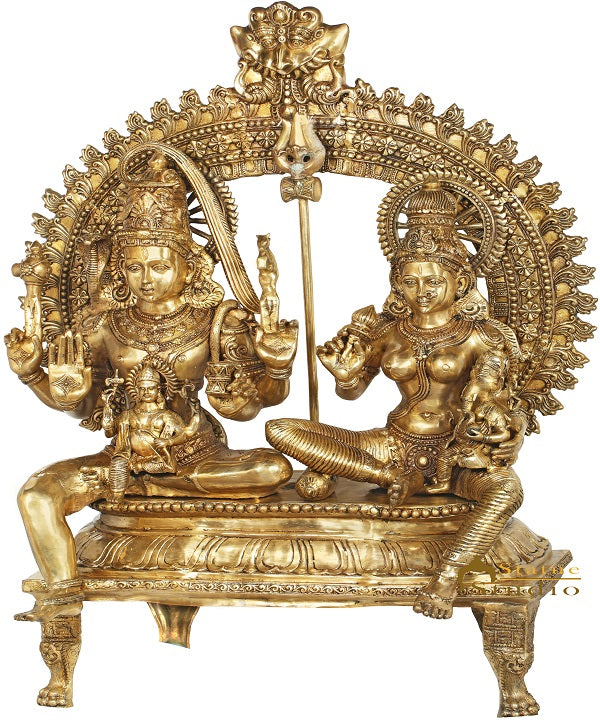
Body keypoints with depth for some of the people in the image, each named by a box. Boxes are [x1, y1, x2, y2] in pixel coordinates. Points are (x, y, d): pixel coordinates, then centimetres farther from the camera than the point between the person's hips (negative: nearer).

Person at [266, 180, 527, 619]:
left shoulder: (479, 336, -3)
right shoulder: (386, 332, 5)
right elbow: (351, 391, 13)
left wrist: (515, 434, -20)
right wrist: (344, 369, -9)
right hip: (395, 445, 3)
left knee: (507, 490, -40)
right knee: (280, 430, -11)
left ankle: (447, 576, -30)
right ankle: (392, 478, -15)